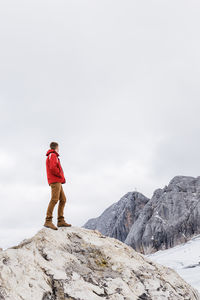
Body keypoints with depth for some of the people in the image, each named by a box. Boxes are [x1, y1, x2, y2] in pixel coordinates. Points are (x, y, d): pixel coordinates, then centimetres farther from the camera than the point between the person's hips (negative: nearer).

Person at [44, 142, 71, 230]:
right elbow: (53, 168, -19)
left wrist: (62, 178, 11)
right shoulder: (52, 155, -4)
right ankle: (48, 221, -25)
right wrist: (61, 176, -7)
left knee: (63, 200, 6)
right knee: (54, 199, -19)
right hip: (55, 181, -10)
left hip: (58, 182, 10)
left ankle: (61, 221, 3)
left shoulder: (52, 156, 28)